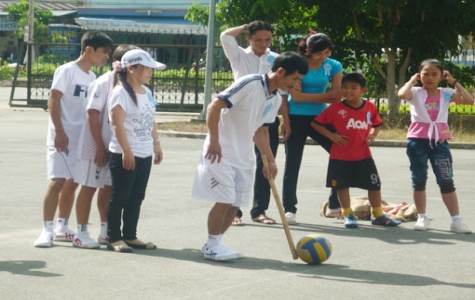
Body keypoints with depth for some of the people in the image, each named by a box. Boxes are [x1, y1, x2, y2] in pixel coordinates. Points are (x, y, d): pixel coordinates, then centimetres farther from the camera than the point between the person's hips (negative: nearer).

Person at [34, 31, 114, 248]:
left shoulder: (92, 77, 13)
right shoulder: (67, 71, -8)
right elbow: (53, 101, -13)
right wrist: (59, 132, -19)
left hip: (82, 138, 7)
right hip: (63, 137, -7)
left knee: (72, 183, 10)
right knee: (57, 181, -12)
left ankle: (62, 228, 19)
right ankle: (47, 231, -10)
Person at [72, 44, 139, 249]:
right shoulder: (103, 83, -15)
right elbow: (92, 115, -17)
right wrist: (100, 146, -18)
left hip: (114, 146, 7)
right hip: (96, 146, -7)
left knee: (108, 188, 13)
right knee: (89, 187, 0)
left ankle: (106, 232, 21)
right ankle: (81, 234, 6)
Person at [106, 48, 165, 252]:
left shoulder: (146, 92, 14)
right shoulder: (121, 92, -12)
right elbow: (117, 123, -18)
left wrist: (156, 143, 16)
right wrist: (126, 151, -22)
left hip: (144, 154, 8)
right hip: (125, 155, -8)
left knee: (136, 198, 11)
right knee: (120, 197, -2)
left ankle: (130, 236, 18)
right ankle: (114, 238, 4)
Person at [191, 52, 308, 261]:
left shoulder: (276, 99, 7)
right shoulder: (249, 84, -19)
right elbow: (214, 106, -22)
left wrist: (270, 160, 14)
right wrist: (213, 141, -26)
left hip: (243, 156, 8)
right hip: (221, 153, -8)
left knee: (236, 204, 7)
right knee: (224, 200, -9)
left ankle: (214, 243, 18)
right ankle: (212, 246, 4)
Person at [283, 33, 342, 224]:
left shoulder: (333, 67, -1)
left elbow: (336, 97, -5)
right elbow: (296, 96, -15)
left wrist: (308, 97, -15)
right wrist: (324, 96, -11)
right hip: (296, 118, -3)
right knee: (292, 164, -1)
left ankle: (335, 205, 7)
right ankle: (289, 209, 5)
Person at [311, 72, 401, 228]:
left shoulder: (370, 107, -1)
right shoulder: (336, 108, -10)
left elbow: (376, 124, 17)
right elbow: (316, 123, -6)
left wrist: (373, 134, -2)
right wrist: (331, 135, -13)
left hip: (363, 155, 2)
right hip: (341, 156, -2)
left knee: (374, 185, 5)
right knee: (343, 185, 4)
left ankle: (378, 215, 19)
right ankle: (348, 215, 19)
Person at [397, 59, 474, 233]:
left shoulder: (447, 94, 4)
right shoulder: (416, 93, -1)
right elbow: (402, 94, -24)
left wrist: (454, 82, -3)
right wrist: (412, 80, -7)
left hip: (440, 140, 1)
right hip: (418, 140, -1)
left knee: (446, 181, 1)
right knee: (419, 180, 6)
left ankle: (456, 220, 2)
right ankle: (422, 218, 16)